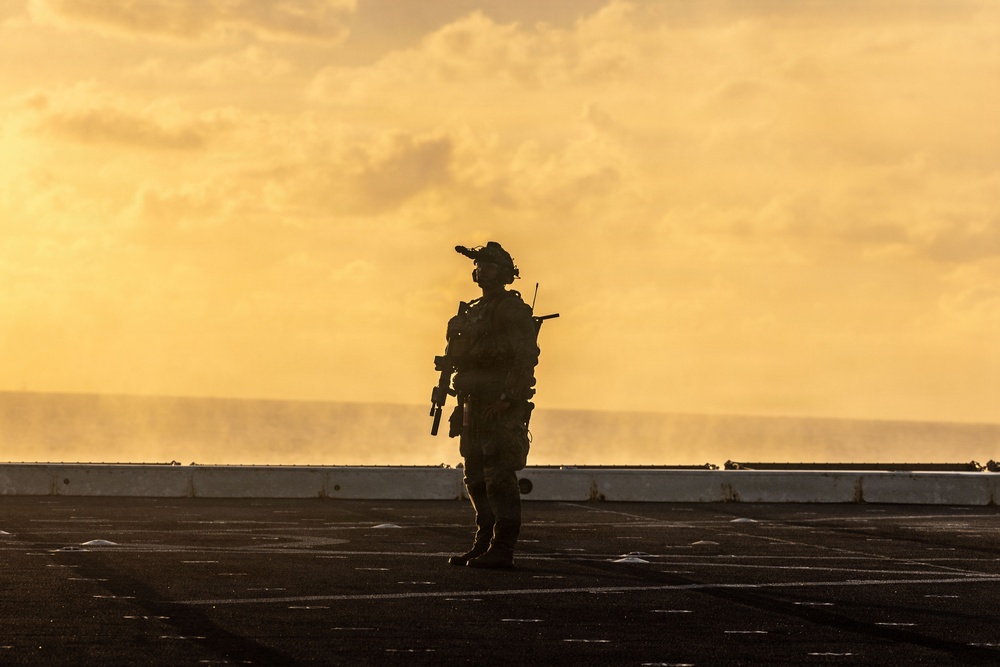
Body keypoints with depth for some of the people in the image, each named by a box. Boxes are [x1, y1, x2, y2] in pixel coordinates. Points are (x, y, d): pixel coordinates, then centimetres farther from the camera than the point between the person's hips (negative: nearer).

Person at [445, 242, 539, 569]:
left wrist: (508, 398, -24)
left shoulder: (513, 310, -9)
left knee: (499, 477, -10)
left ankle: (502, 550, -9)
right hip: (475, 406, 10)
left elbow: (525, 356, -17)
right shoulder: (473, 312, 19)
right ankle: (484, 543, 18)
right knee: (477, 478, 11)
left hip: (502, 407, -9)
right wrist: (461, 407, 19)